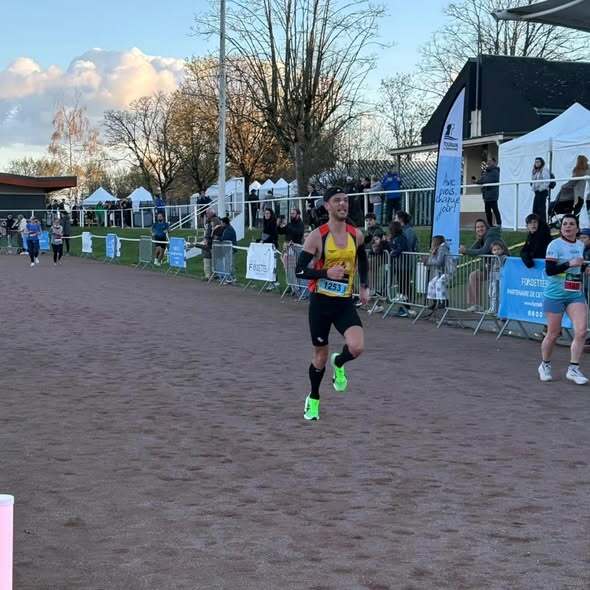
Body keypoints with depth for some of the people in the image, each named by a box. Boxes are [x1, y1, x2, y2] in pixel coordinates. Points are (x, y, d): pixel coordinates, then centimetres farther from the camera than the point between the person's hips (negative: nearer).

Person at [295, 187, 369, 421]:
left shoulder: (356, 235, 0)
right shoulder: (316, 236, -12)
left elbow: (363, 259, 22)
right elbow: (300, 270, -12)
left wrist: (364, 286, 14)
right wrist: (326, 273, -26)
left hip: (345, 302, 2)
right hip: (321, 302, -2)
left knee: (357, 347, -20)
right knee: (320, 354, 8)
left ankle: (338, 364, 17)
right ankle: (313, 399, 33)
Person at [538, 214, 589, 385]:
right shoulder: (555, 245, -10)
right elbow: (549, 270, -19)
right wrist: (570, 264, -25)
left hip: (576, 295, 5)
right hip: (555, 295, -5)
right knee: (553, 334, 4)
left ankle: (573, 369, -1)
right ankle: (545, 365, 27)